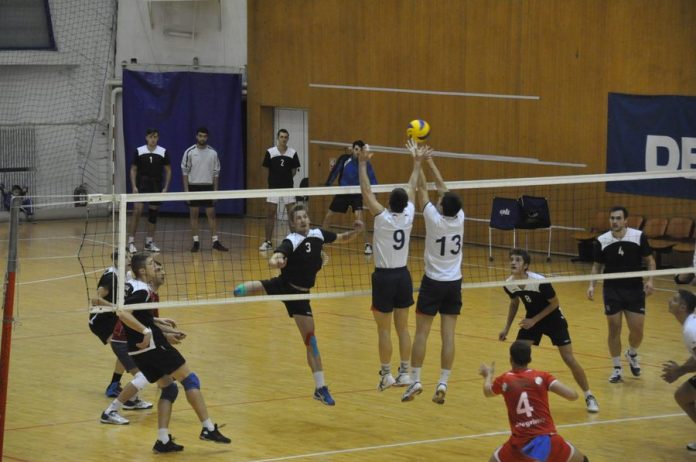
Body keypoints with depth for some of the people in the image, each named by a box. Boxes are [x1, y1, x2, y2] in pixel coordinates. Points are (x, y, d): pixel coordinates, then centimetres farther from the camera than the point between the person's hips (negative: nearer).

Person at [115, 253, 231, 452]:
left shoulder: (131, 286, 14)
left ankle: (163, 440, 5)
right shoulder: (142, 291, -14)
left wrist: (165, 330, 24)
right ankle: (208, 428, -1)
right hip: (152, 345, -9)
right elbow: (123, 313, -29)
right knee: (190, 380, 1)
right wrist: (145, 331, -28)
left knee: (169, 388, 15)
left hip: (138, 350, 9)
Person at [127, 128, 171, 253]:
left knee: (153, 213, 5)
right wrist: (134, 186, -7)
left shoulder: (163, 152, 1)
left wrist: (165, 187, -2)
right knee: (137, 211, -13)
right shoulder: (139, 151, -1)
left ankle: (149, 242, 15)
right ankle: (131, 242, -9)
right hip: (141, 185, -2)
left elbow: (168, 170, 6)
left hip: (156, 186, 2)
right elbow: (133, 170, 4)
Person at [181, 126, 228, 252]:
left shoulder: (213, 153, 3)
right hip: (193, 186, -1)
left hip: (208, 187, 1)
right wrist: (186, 190, -6)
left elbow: (216, 173, 8)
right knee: (194, 215, 1)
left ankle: (215, 241, 0)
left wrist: (215, 190, 3)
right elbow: (185, 172, -1)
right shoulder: (189, 152, -2)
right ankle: (196, 242, 6)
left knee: (211, 214, -1)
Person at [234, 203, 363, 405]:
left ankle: (320, 388, 2)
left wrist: (355, 231, -2)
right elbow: (274, 259, -38)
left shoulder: (318, 234, -1)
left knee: (310, 340, -2)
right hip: (282, 285, -3)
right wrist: (276, 261, -62)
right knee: (239, 292, -20)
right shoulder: (290, 242, -19)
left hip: (301, 294, 3)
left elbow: (342, 238, 18)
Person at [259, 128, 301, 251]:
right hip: (273, 187, 0)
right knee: (270, 215, 2)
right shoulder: (270, 152, -2)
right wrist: (274, 180, 6)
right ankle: (268, 242, 11)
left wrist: (286, 179, 1)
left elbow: (294, 171, 8)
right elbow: (267, 169, 6)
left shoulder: (293, 153, 1)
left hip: (288, 187, 1)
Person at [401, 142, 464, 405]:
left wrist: (417, 160, 4)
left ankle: (415, 381, 1)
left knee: (421, 332, 3)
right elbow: (443, 188, 6)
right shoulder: (459, 218, -6)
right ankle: (442, 384, -3)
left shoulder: (434, 219, -16)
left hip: (433, 283, -4)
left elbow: (423, 188, -6)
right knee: (448, 335, 1)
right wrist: (430, 161, 14)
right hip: (454, 284, 4)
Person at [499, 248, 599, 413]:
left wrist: (534, 320, -22)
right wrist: (507, 328, 5)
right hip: (531, 319, 5)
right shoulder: (509, 284, -15)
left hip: (552, 318, -5)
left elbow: (554, 303, -18)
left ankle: (589, 396, 7)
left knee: (569, 359, -8)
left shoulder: (540, 282, -32)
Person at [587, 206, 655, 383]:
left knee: (637, 330, -1)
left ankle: (632, 354, 32)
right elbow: (597, 266, 7)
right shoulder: (602, 241, -5)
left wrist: (650, 280, -12)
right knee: (614, 329, 1)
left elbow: (649, 260, 2)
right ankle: (617, 369, 16)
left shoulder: (639, 237, -8)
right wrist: (592, 285, -7)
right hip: (612, 290, 0)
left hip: (635, 290, 0)